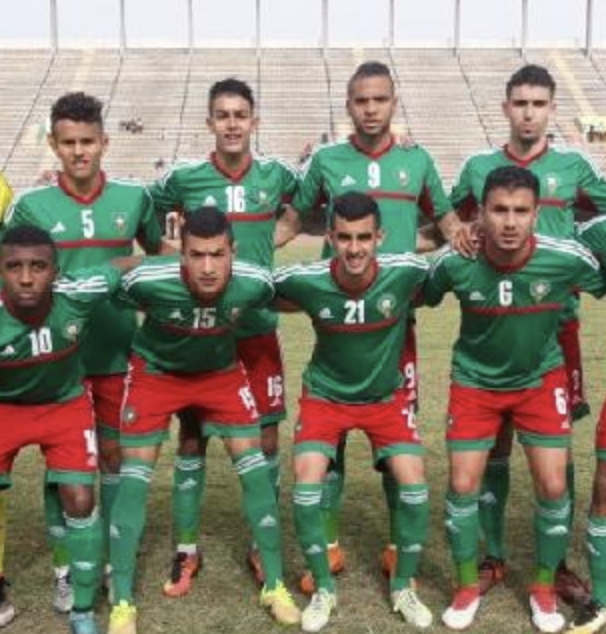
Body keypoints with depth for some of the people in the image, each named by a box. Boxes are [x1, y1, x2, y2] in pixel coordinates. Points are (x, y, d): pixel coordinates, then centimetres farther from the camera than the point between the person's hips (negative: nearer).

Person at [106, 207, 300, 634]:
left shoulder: (255, 283, -30)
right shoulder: (148, 281, -36)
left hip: (221, 373, 2)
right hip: (155, 373, -1)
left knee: (255, 468, -3)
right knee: (134, 478, -5)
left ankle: (275, 587, 14)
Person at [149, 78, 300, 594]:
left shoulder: (276, 176, 0)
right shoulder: (184, 179, -3)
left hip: (258, 327, 1)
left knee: (266, 439, 5)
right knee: (193, 437, 6)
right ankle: (187, 550, 19)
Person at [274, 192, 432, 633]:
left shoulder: (408, 272, -25)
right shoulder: (304, 281, -25)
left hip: (387, 396, 1)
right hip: (326, 395, 0)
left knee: (413, 481, -12)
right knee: (307, 483, -14)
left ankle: (404, 586, 13)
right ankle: (324, 588, 9)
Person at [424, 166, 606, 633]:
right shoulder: (455, 263, -24)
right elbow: (419, 299, -4)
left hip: (541, 380, 0)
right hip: (475, 381, 0)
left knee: (553, 486, -3)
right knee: (463, 485, -2)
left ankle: (545, 589, 21)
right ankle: (468, 587, 21)